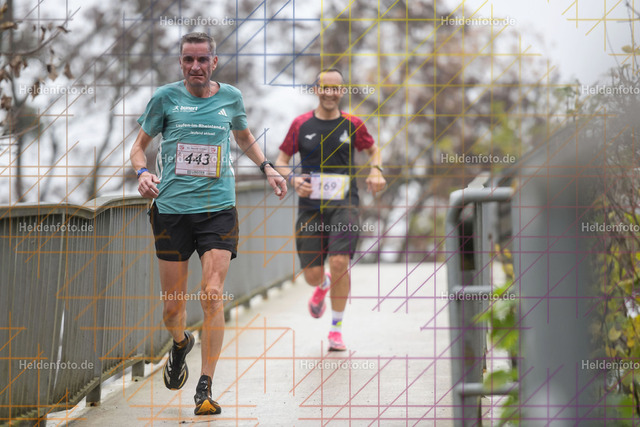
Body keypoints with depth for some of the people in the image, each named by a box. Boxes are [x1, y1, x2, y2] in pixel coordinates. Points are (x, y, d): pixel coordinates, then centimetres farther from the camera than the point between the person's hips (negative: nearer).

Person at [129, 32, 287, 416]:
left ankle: (206, 387, -6)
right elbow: (140, 144, 9)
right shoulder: (166, 97, 1)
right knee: (173, 305, 5)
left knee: (212, 297, -13)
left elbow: (245, 137, 27)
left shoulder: (231, 97, 6)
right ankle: (181, 344, 42)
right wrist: (142, 172, -11)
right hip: (171, 209, 0)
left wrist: (266, 167, 14)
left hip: (218, 209, 0)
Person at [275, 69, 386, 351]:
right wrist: (293, 178, -11)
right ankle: (323, 286, 42)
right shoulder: (301, 125, 3)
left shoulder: (353, 125, 4)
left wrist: (376, 171, 0)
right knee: (312, 275, 0)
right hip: (310, 207, 1)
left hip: (344, 204, -1)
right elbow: (281, 161, 10)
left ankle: (336, 328, -1)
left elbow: (372, 150, 20)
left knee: (339, 262, -19)